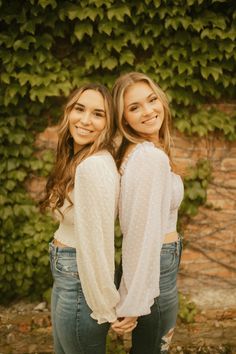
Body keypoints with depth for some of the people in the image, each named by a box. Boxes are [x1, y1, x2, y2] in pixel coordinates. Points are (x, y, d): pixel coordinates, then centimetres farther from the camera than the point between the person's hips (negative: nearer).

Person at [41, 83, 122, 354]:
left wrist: (105, 308, -18)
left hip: (81, 281, -9)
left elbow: (97, 243, -23)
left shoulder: (95, 165, -24)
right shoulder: (77, 160, 7)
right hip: (66, 274, 9)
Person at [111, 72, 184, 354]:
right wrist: (132, 303, -23)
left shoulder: (137, 150, 6)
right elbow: (142, 233, -25)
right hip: (155, 267, -9)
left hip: (155, 262, 9)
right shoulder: (151, 157, -23)